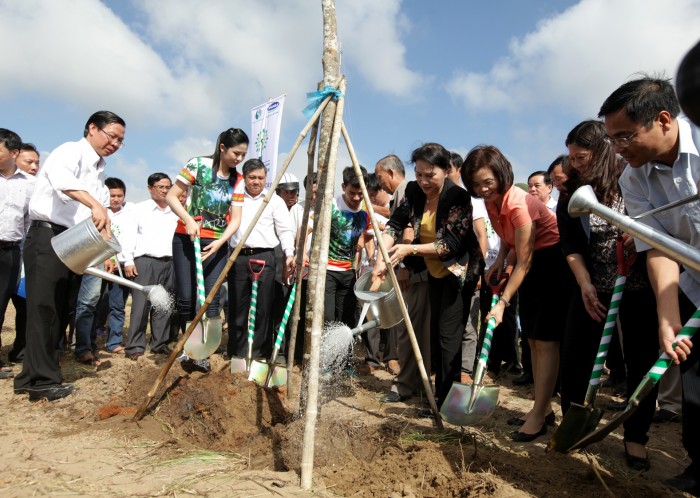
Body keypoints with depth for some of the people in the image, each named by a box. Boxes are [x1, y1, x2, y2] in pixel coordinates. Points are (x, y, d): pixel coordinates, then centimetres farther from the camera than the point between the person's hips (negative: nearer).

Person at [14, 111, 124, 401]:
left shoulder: (99, 171, 20)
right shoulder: (72, 151, -5)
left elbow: (100, 217, 18)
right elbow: (59, 176, -30)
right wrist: (94, 204, -42)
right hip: (47, 238, -9)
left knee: (59, 312, 9)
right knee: (44, 309, -7)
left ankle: (31, 378, 18)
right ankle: (43, 381, -2)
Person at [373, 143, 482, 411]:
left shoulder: (458, 197, -24)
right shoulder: (414, 191, -7)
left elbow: (452, 244, -26)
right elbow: (394, 224, -8)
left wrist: (409, 250, -29)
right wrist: (382, 259, -22)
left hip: (460, 271, -7)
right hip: (435, 271, 7)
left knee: (448, 334, -8)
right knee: (435, 332, 13)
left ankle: (449, 399, 4)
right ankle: (440, 393, 27)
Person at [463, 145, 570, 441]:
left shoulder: (518, 203, -28)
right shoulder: (492, 201, -2)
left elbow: (524, 262, -26)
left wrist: (502, 303, -29)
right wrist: (499, 262, -2)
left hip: (553, 261, -9)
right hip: (532, 261, 9)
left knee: (545, 339, -8)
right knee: (533, 339, 10)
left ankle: (538, 416, -2)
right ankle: (543, 408, 20)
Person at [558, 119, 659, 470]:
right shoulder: (572, 192, 1)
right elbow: (570, 244, -2)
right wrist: (585, 284, -12)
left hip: (640, 287, -2)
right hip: (593, 289, 3)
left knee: (641, 361, 3)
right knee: (574, 357, 2)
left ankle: (636, 438, 20)